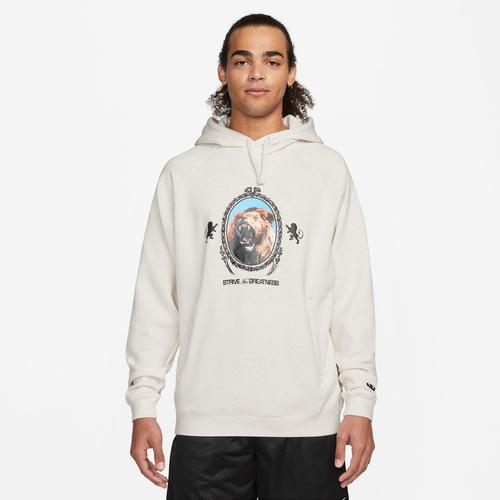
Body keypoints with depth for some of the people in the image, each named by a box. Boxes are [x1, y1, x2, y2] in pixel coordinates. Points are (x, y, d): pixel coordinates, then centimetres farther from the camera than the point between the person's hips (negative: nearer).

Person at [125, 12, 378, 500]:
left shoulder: (328, 168, 6)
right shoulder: (183, 172, 7)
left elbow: (352, 294, 4)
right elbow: (156, 295, 6)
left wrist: (360, 402, -2)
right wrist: (143, 403, 0)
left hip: (307, 419, 0)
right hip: (206, 419, 0)